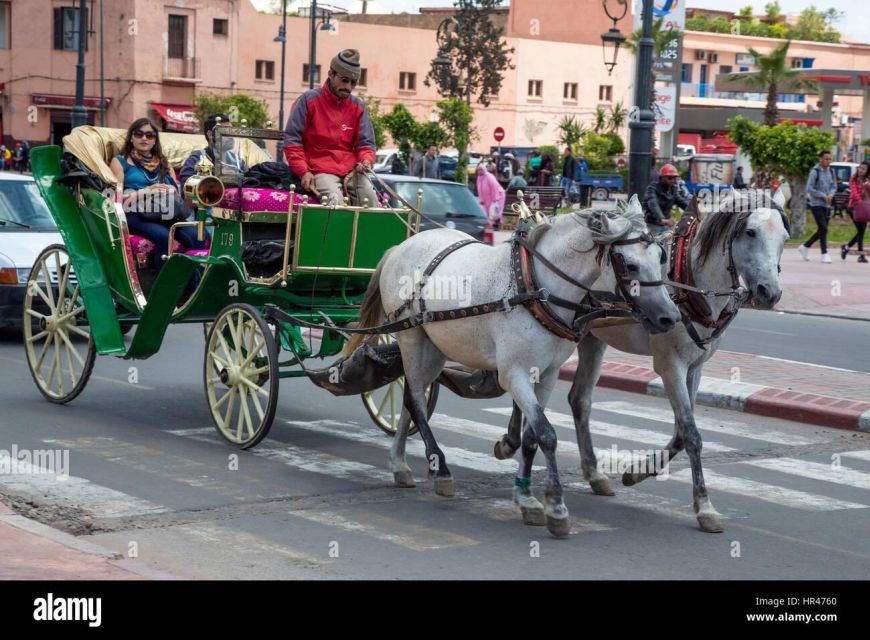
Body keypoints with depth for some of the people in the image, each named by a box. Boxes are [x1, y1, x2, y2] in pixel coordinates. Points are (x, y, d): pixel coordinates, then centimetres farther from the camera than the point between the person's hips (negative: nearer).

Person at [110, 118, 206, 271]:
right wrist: (146, 191, -8)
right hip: (135, 214, -4)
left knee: (196, 237, -28)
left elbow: (178, 193, 20)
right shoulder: (120, 162, 16)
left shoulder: (163, 163, 29)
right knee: (163, 236, -37)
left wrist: (170, 191, -3)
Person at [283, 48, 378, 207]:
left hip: (352, 169, 4)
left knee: (371, 198, -25)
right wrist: (304, 171, -13)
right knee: (335, 200, -33)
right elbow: (292, 140, -2)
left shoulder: (358, 106, 13)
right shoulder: (309, 100, 0)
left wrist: (366, 161, -10)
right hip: (321, 169, -4)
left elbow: (365, 143, 13)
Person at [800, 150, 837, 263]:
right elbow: (809, 188, -13)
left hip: (827, 205, 7)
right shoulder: (815, 172, -10)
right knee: (823, 229, -13)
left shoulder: (831, 171, 10)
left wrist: (831, 195, -7)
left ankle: (805, 247, 27)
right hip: (816, 204, -7)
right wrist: (823, 196, -14)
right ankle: (824, 254, -8)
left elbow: (834, 186, 15)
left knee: (821, 231, 10)